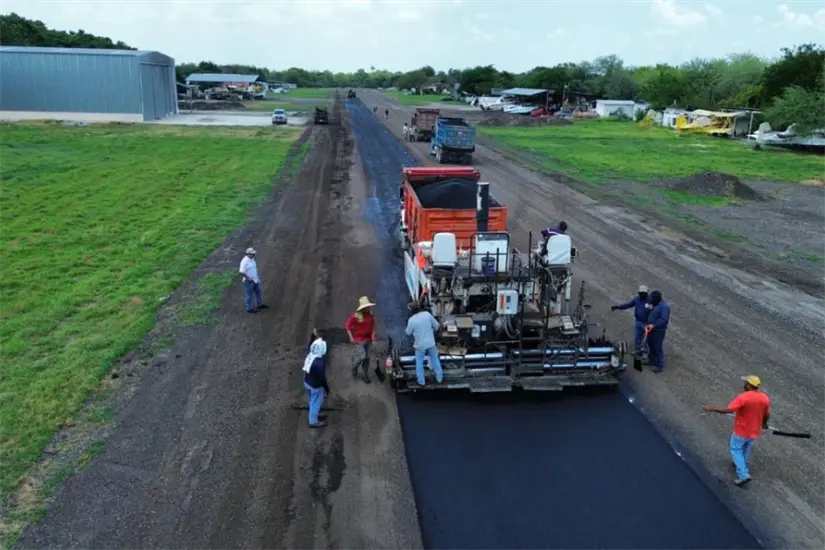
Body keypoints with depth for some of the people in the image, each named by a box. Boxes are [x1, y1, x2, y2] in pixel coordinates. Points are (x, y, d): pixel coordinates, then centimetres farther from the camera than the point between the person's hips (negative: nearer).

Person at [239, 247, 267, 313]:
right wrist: (248, 278, -23)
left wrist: (257, 277, 15)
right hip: (249, 281, -9)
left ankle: (260, 304, 38)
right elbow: (241, 272, -29)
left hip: (255, 280, 9)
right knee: (249, 294, 5)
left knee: (258, 292, 20)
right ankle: (249, 308, 18)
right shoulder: (245, 261, -25)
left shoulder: (252, 259, 3)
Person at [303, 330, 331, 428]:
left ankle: (315, 414, 51)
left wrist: (314, 336, 7)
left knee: (313, 401, 29)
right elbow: (322, 378, -25)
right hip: (316, 386, -8)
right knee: (316, 402, 15)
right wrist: (327, 389, -12)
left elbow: (311, 345, 13)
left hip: (307, 382, 8)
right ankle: (313, 421, 33)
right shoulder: (320, 363, -35)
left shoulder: (309, 355, -13)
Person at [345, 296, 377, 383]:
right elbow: (347, 326, -8)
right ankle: (354, 367, 21)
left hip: (368, 340, 5)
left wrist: (373, 334, 2)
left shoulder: (370, 315, -1)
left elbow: (373, 325, 16)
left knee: (367, 358, 10)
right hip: (359, 340, -5)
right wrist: (351, 337, -11)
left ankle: (365, 375, 24)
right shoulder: (355, 316, -16)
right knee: (362, 357, -11)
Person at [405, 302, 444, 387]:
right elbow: (436, 325, -1)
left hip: (420, 345, -3)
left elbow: (408, 333, -5)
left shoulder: (411, 320, -19)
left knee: (419, 363, 16)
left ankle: (421, 381, 24)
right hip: (431, 343, 3)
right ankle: (439, 378, 31)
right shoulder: (427, 314, -11)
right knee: (435, 359, 22)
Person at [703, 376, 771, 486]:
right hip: (754, 431, 6)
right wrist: (764, 423, 25)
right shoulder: (765, 398, -9)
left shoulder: (743, 397, -28)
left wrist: (712, 409, -23)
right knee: (746, 448, 28)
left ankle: (743, 475, 3)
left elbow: (728, 410, -32)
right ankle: (741, 464, 48)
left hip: (741, 431, -6)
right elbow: (767, 415, 4)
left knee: (736, 450, 11)